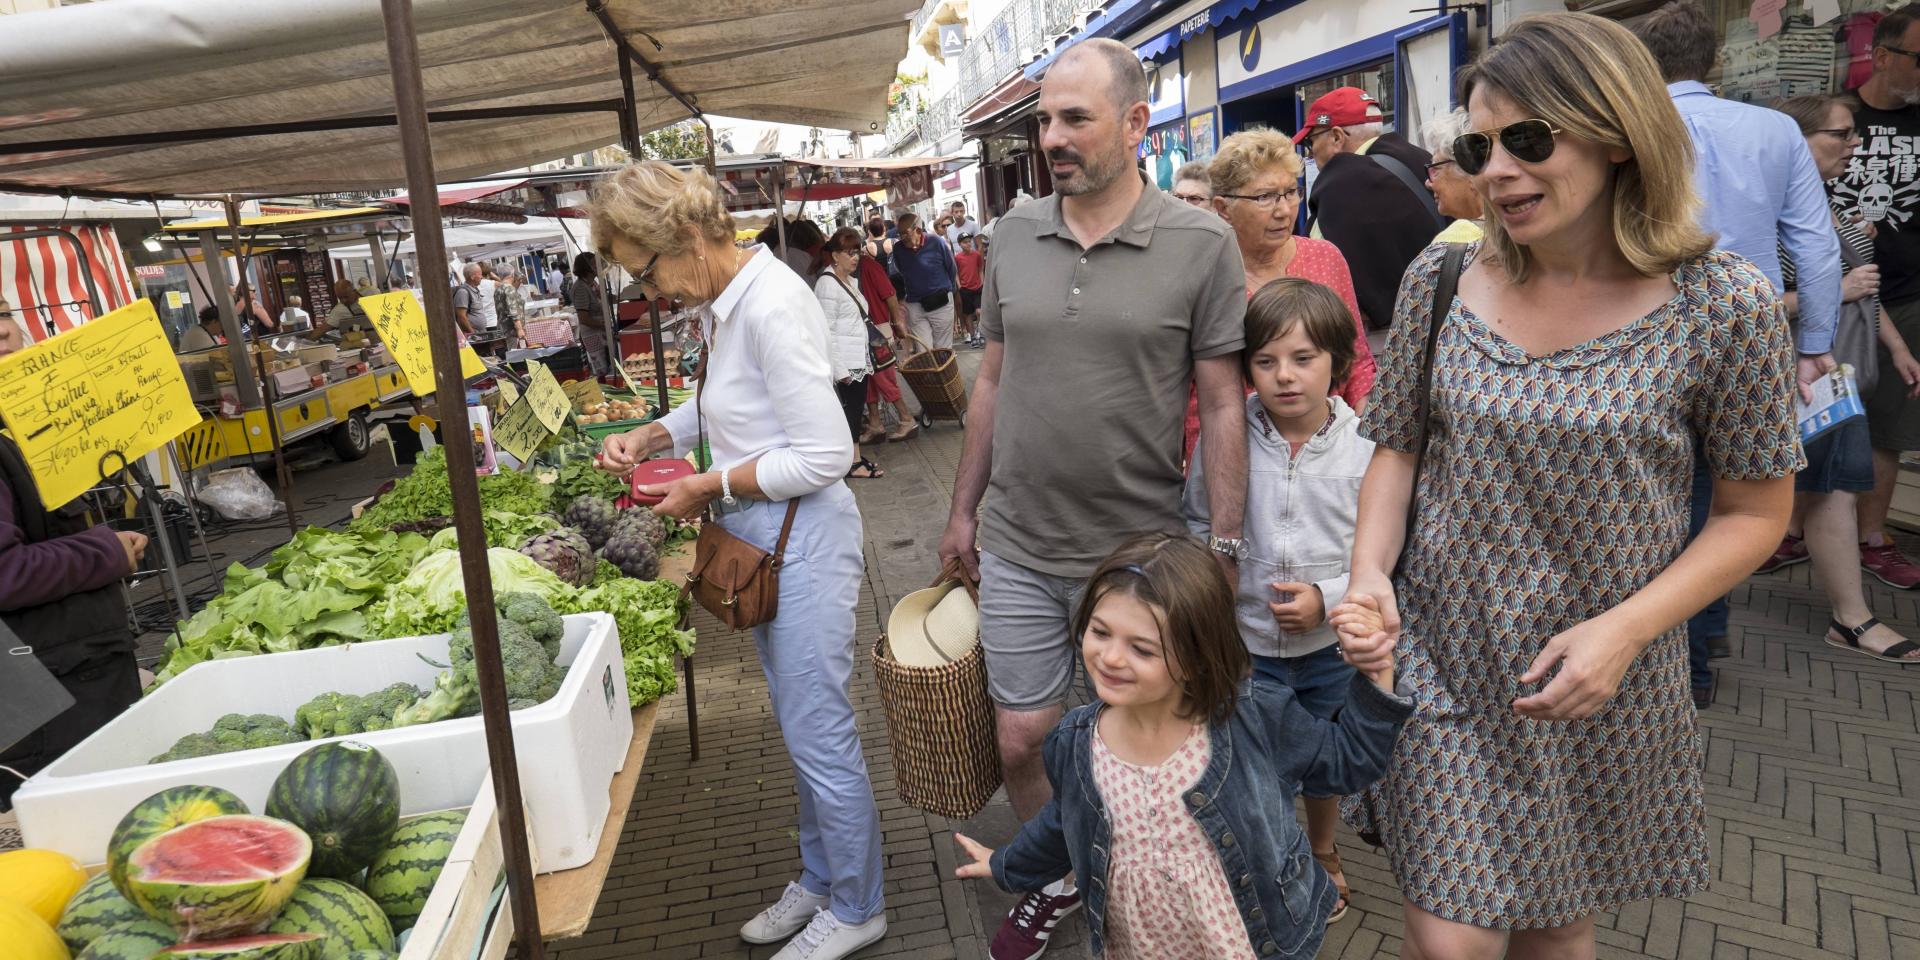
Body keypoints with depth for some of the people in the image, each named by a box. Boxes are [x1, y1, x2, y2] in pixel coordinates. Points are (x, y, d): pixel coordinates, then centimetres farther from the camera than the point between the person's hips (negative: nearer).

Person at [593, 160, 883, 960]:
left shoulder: (771, 308, -23)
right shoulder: (726, 302, 6)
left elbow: (825, 455, -24)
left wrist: (709, 487, -16)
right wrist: (651, 436, 6)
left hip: (801, 536, -10)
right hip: (763, 538, 10)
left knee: (818, 734, 4)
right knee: (799, 726, 21)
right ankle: (820, 880, 39)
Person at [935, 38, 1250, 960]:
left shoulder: (1201, 243, -9)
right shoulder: (1013, 232, 2)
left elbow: (1222, 404, -7)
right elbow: (991, 380, 9)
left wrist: (1224, 547, -8)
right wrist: (964, 509, 11)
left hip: (1139, 550, -3)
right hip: (1017, 549, 3)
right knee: (1021, 739, 11)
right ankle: (1052, 882, 38)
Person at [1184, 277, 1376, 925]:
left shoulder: (1365, 449, -13)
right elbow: (1197, 524, 3)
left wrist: (1330, 599, -20)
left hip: (1334, 644, 1)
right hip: (1246, 640, 0)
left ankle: (1323, 852, 50)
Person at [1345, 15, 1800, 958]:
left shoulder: (1726, 305, -11)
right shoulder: (1438, 280, -5)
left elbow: (1754, 512, -3)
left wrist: (1624, 631, -16)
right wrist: (1368, 568, -13)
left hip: (1606, 691, 0)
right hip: (1446, 665, 1)